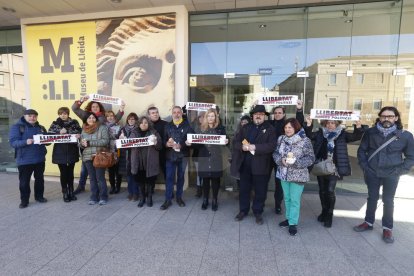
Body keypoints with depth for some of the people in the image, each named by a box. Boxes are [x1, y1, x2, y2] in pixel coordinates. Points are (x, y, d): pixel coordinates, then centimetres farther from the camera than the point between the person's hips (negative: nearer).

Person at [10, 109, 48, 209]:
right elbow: (13, 142, -14)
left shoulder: (41, 128, 10)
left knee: (39, 179, 14)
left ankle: (39, 196, 30)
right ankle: (24, 200, 18)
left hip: (40, 159, 4)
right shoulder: (17, 127, -4)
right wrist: (25, 142, -32)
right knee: (24, 181, 3)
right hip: (24, 160, -4)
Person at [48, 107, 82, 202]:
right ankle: (65, 193, 18)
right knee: (63, 173, 5)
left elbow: (80, 133, 0)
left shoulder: (74, 122, 4)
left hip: (72, 152, 1)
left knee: (70, 172, 11)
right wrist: (59, 132, -20)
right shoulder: (55, 124, 4)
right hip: (60, 153, -1)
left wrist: (79, 135, -22)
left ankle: (71, 192, 26)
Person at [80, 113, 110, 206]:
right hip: (87, 157, 5)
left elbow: (105, 141, -14)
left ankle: (103, 197, 11)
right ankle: (94, 197, 21)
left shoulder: (102, 127, -3)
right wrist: (82, 143, -6)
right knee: (92, 178, 11)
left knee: (100, 177, -1)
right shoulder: (84, 129, 14)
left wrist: (89, 143, -16)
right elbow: (81, 142, 18)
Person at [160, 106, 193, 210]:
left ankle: (179, 197, 27)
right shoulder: (168, 126, 8)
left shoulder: (187, 125, -1)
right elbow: (164, 139, 4)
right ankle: (168, 200, 11)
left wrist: (181, 145, -22)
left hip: (183, 155, -1)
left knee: (181, 177, 12)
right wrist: (167, 143, -18)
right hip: (170, 155, 1)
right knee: (169, 177, 0)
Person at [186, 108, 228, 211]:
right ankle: (205, 199, 26)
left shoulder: (220, 128, 3)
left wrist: (226, 141, -24)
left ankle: (214, 200, 23)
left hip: (216, 158, -1)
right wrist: (190, 143, -15)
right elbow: (196, 143, 4)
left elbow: (224, 141, -2)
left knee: (215, 179, 7)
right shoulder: (200, 129, 5)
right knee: (205, 179, 9)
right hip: (204, 158, 1)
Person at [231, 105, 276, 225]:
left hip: (261, 165, -3)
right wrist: (242, 146, -18)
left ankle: (258, 212, 29)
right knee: (244, 189, 14)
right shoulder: (246, 127, 10)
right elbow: (235, 141, 3)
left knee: (260, 191, 10)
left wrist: (255, 147, -23)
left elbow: (272, 145, -15)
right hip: (245, 164, 3)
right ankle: (243, 210, 31)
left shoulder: (270, 128, -2)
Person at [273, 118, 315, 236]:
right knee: (287, 198, 18)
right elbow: (275, 153, 6)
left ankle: (293, 223, 16)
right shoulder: (281, 139, 2)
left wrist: (296, 162, -24)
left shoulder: (305, 140, -12)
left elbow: (311, 158, -11)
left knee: (295, 200, 3)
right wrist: (281, 160, -15)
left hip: (298, 175, -5)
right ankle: (289, 218, 35)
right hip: (283, 174, 5)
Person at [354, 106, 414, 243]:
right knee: (372, 198, 13)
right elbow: (362, 150, 5)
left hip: (391, 175, -1)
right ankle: (369, 222, 29)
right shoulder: (370, 132, -4)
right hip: (372, 173, 1)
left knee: (388, 201, 10)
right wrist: (364, 166, -3)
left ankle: (387, 228, 26)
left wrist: (400, 171, -6)